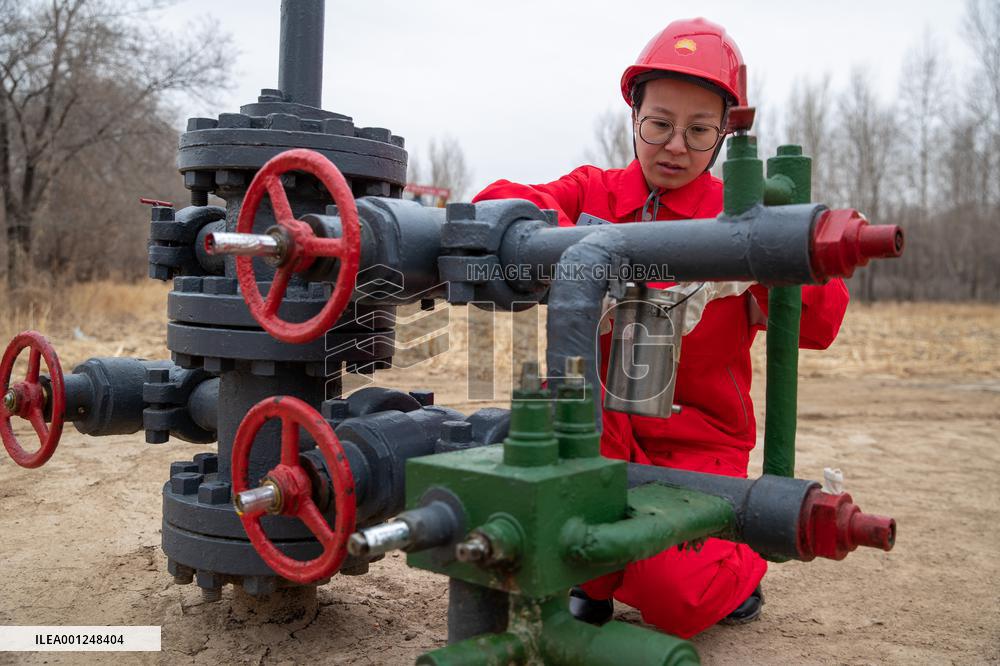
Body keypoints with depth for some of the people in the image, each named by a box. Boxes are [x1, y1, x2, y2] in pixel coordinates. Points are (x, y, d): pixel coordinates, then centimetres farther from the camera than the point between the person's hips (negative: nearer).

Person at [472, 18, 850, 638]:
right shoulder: (594, 191, 3)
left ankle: (737, 564, 20)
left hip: (697, 441, -1)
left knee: (675, 600, -21)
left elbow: (819, 325, -10)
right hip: (596, 430, 2)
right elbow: (498, 201, -13)